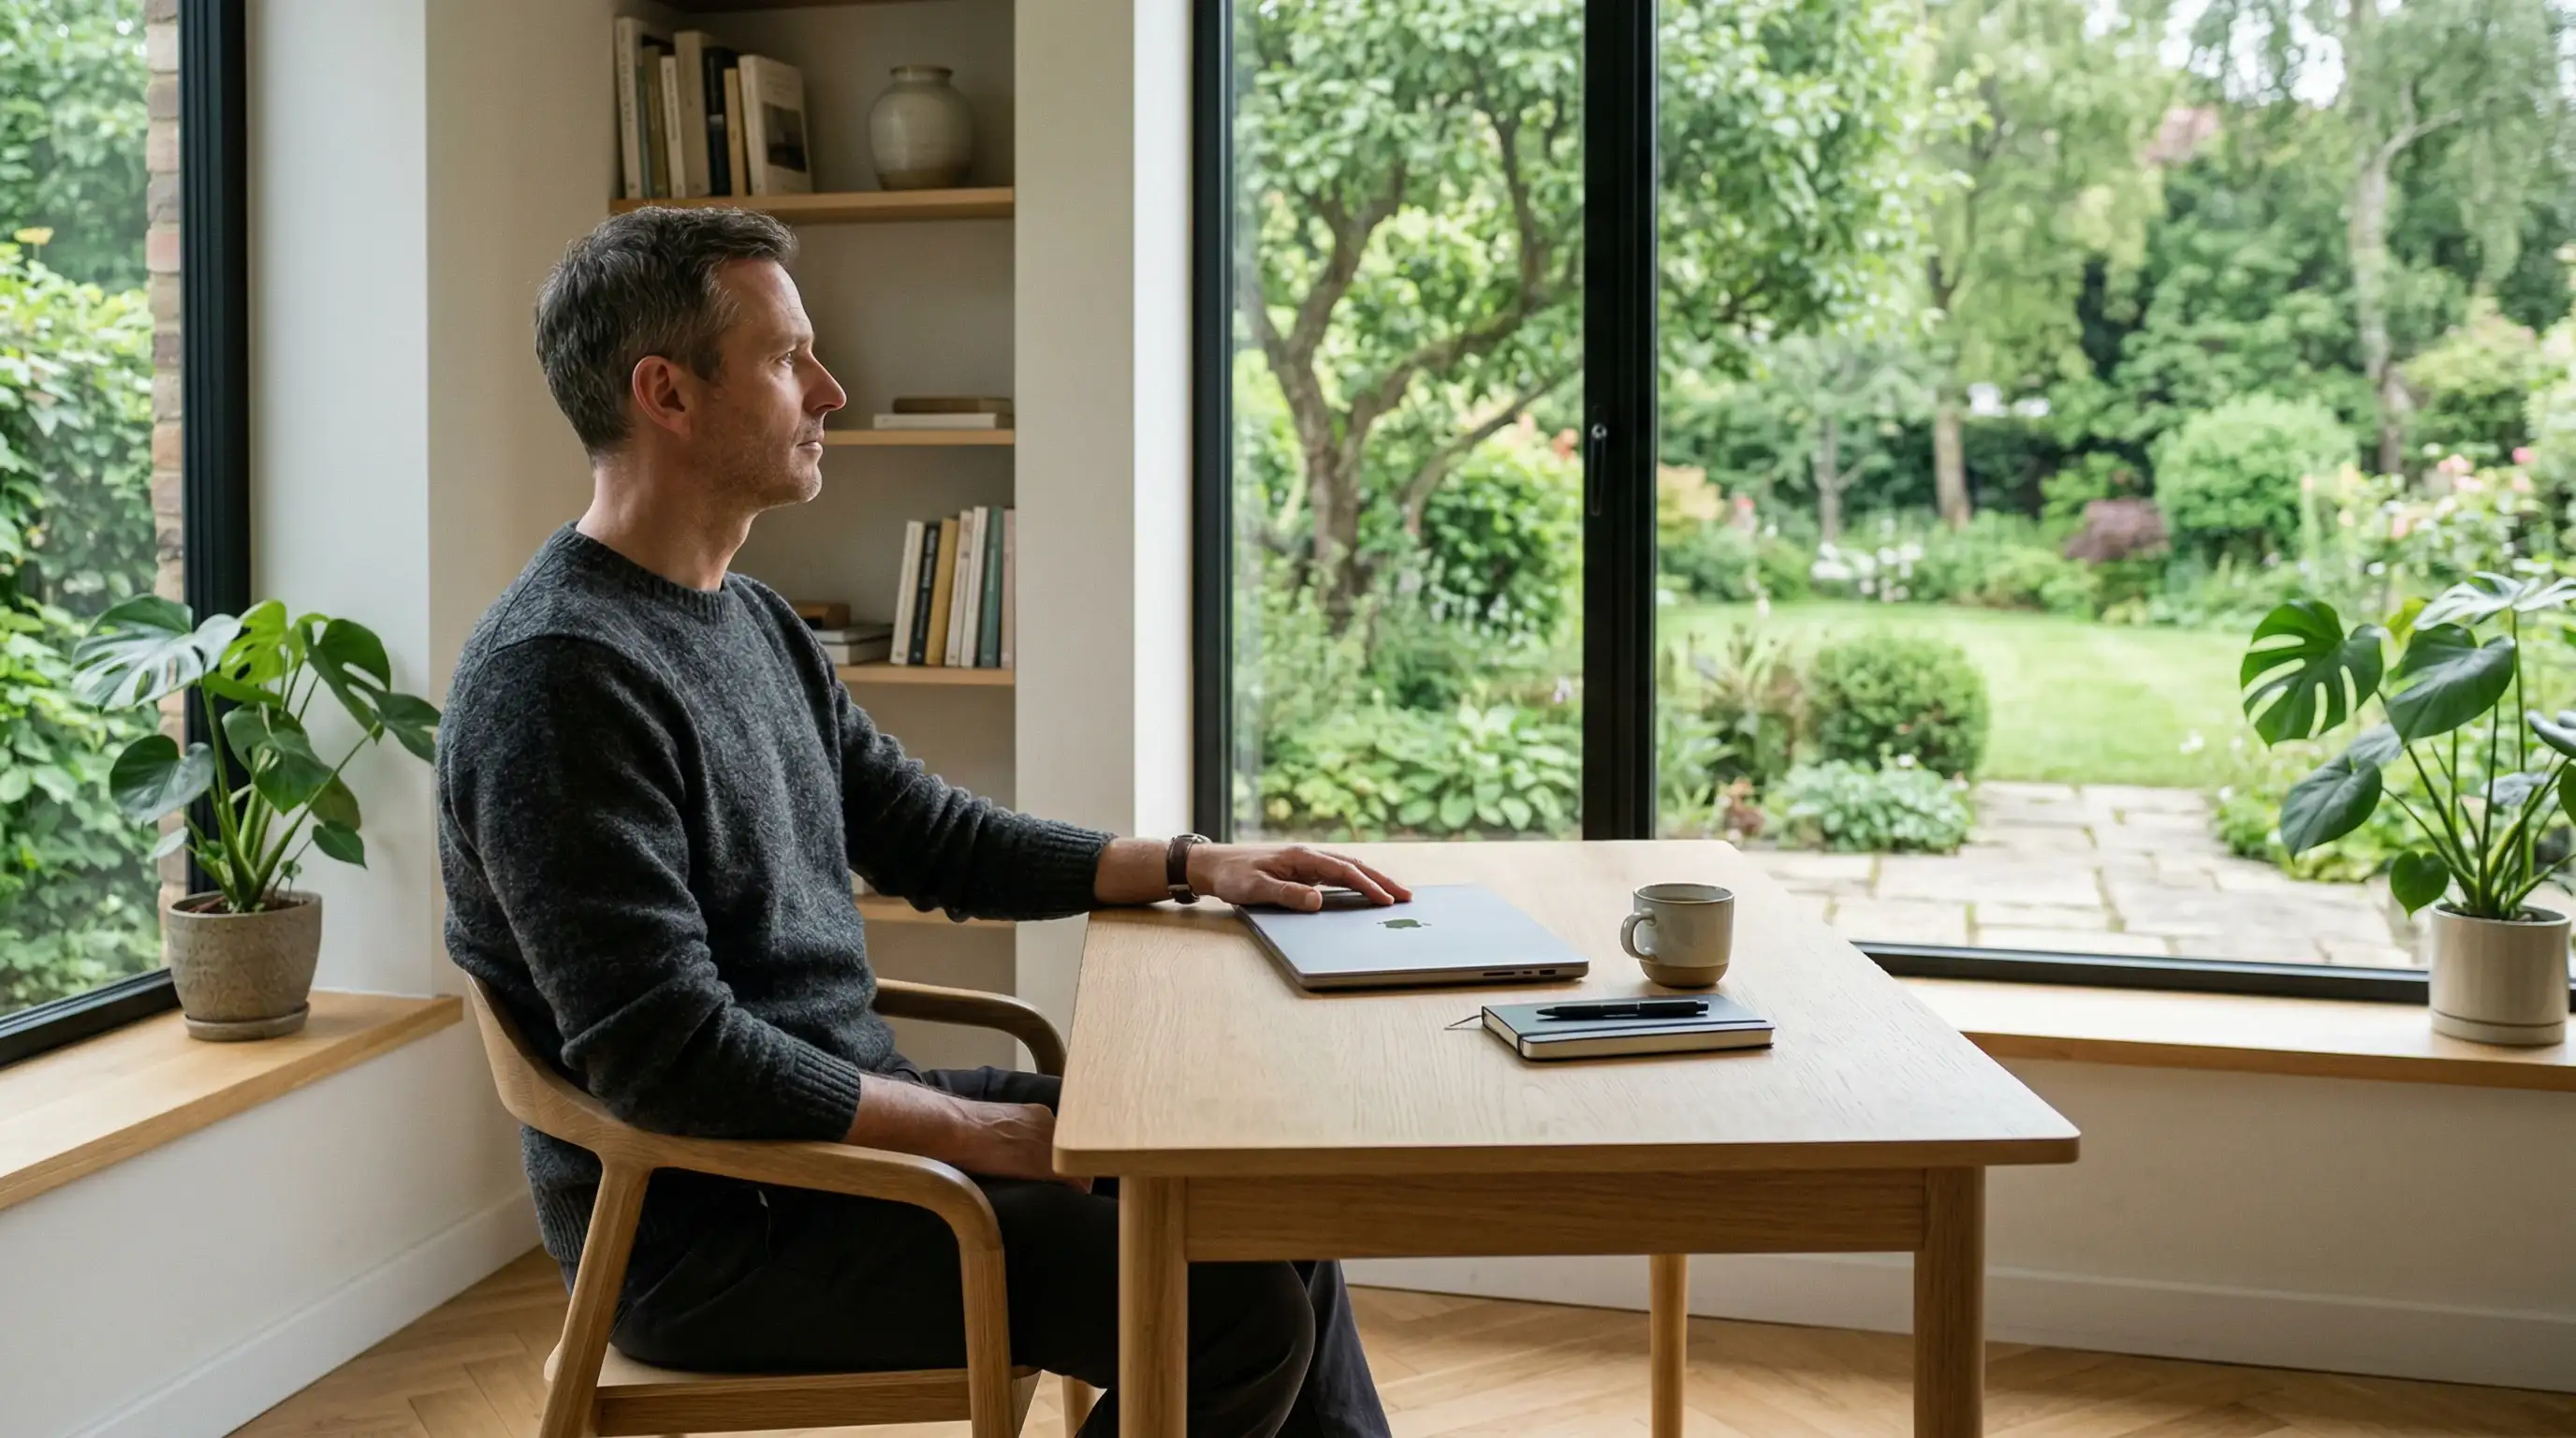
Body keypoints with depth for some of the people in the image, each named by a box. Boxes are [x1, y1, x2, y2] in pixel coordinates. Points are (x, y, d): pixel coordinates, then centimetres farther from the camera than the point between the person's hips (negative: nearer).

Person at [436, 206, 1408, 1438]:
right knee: (1237, 1298, -16)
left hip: (848, 1115, 9)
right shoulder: (558, 678, -21)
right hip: (713, 1232, -9)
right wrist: (986, 1134, -19)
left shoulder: (753, 622, 9)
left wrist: (1191, 864, 8)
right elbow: (669, 1059, -26)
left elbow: (926, 833, 17)